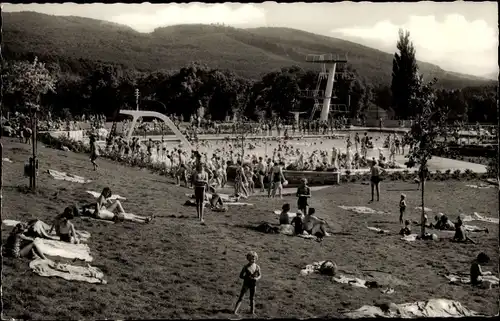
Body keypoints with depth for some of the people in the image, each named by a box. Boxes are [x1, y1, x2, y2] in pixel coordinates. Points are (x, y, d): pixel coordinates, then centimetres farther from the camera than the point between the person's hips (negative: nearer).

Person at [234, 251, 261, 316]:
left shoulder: (257, 267, -6)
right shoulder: (246, 267, -12)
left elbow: (260, 275, 7)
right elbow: (241, 276, -6)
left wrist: (257, 278, -15)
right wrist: (247, 277, -22)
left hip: (253, 284, 2)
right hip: (246, 284, -2)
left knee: (252, 298, 14)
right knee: (241, 297, -3)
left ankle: (252, 311, 26)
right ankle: (235, 311, -3)